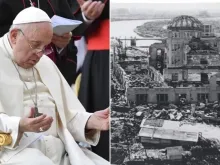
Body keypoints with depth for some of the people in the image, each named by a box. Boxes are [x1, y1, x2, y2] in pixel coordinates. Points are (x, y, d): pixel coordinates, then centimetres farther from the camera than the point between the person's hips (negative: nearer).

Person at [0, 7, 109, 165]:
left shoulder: (46, 63, 21)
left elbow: (67, 113, 17)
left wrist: (90, 121, -3)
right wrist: (19, 126, -28)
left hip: (59, 146, 6)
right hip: (14, 148, -6)